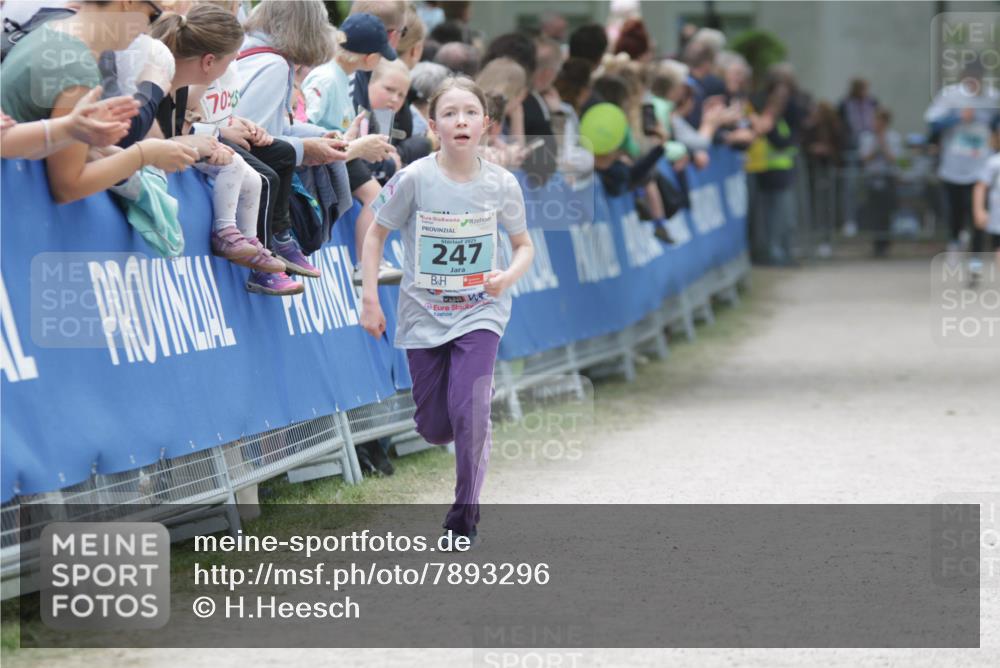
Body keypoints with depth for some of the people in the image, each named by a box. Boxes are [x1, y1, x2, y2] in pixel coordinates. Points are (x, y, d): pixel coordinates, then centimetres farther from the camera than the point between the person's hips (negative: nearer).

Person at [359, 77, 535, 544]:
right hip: (423, 313, 1)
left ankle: (464, 516, 0)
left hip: (480, 313, -1)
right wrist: (370, 300, -6)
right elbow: (376, 235, -1)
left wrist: (508, 276, -16)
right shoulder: (414, 179, -12)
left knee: (468, 412, -18)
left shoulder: (501, 184, -9)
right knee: (434, 429, 5)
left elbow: (524, 245, 5)